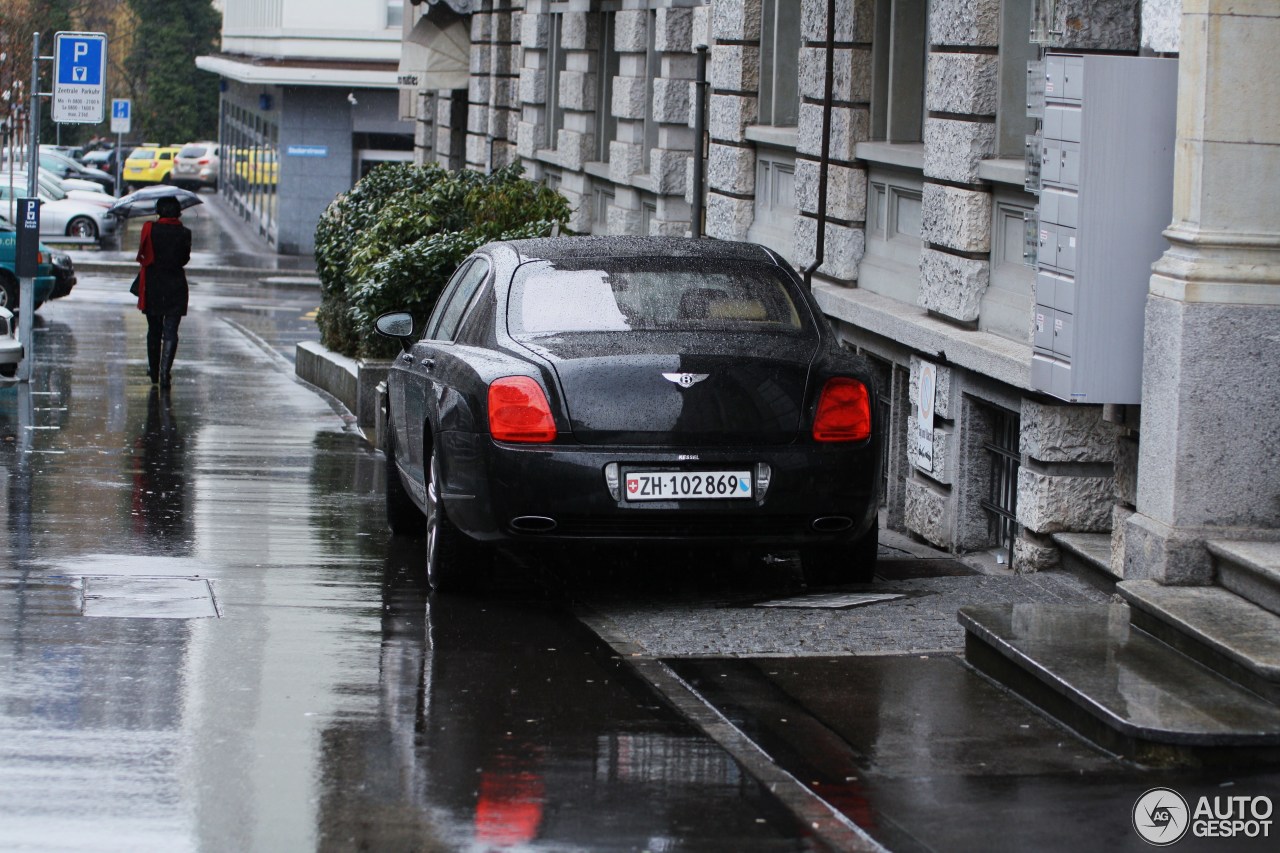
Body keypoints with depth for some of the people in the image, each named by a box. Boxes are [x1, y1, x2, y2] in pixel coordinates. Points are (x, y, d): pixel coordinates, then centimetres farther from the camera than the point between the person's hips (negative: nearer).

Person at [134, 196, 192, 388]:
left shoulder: (149, 229, -7)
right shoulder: (183, 233, -7)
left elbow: (142, 254, -2)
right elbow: (185, 258, 3)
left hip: (152, 286, 1)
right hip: (175, 286, -1)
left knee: (154, 330, 15)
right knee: (170, 332, 0)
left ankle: (154, 373, 24)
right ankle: (165, 374, -12)